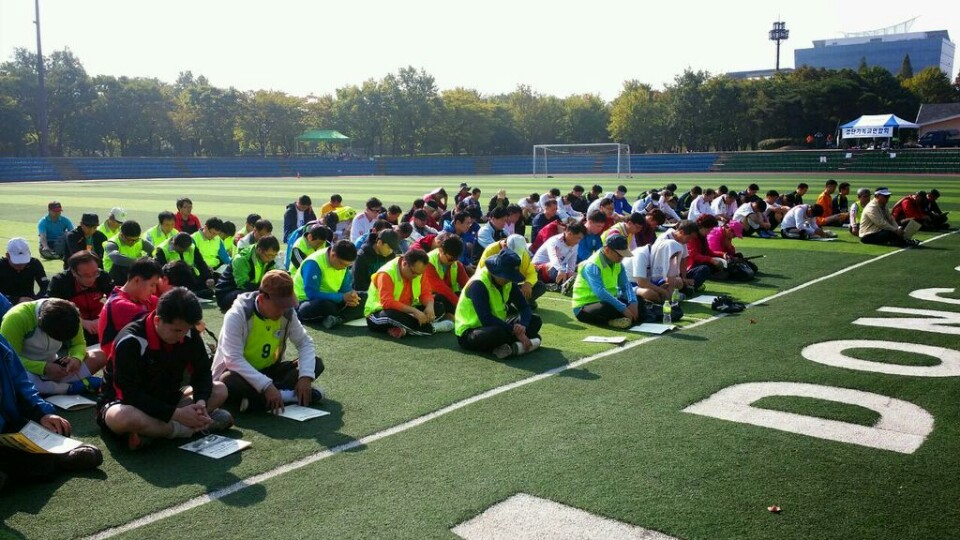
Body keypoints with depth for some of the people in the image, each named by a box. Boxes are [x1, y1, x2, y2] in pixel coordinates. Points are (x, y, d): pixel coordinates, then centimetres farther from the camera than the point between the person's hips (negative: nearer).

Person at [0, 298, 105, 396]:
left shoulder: (70, 316, -12)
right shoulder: (17, 318, -26)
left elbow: (79, 344, 0)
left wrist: (77, 359, -23)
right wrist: (44, 368, -34)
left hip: (53, 366, 5)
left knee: (100, 357, -13)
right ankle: (71, 387, -25)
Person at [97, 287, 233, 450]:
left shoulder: (188, 333, -11)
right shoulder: (130, 342, -26)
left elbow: (202, 371, -3)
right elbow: (129, 394, -28)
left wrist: (201, 401, -25)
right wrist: (176, 413, -35)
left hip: (165, 400, 6)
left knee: (219, 390, -10)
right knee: (124, 417, -42)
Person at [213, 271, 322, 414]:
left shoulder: (288, 313, -9)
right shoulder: (237, 315, -24)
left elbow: (305, 343, -4)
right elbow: (233, 359, -30)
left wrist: (305, 377, -23)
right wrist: (266, 386, -40)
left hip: (269, 371, 5)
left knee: (316, 363, -11)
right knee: (229, 382, -40)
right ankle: (287, 395, -27)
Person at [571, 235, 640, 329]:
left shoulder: (617, 264, 3)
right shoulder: (592, 266, -23)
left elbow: (626, 285, 0)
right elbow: (600, 292, -34)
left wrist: (633, 303, -20)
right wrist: (623, 308, -35)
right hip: (584, 307, -8)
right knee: (608, 308, -38)